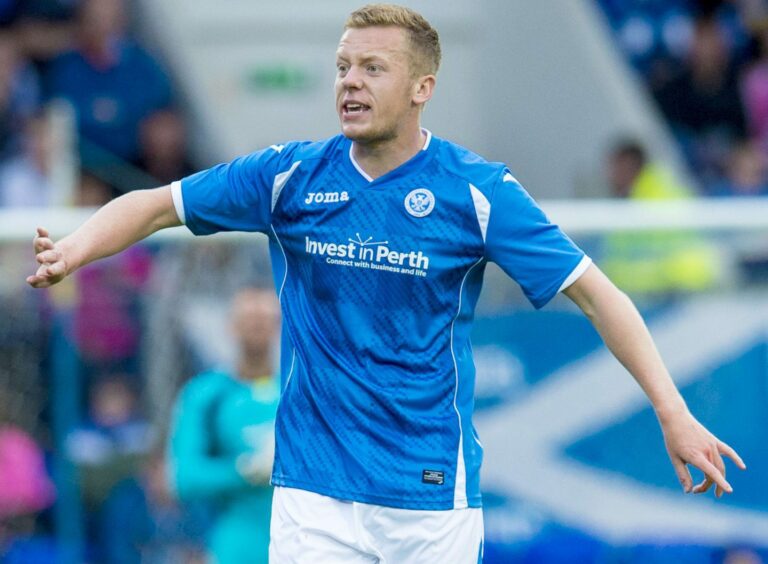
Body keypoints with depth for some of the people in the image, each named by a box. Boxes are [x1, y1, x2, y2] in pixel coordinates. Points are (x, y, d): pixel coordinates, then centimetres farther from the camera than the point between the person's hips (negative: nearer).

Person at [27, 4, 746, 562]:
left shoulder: (478, 191, -6)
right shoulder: (289, 177, 0)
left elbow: (594, 293, -5)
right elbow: (154, 204, 7)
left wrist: (672, 410, -13)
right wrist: (73, 249, -14)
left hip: (433, 490, -1)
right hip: (314, 488, 1)